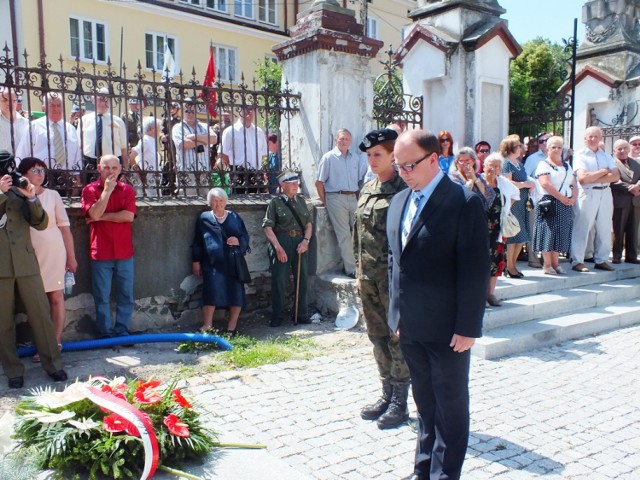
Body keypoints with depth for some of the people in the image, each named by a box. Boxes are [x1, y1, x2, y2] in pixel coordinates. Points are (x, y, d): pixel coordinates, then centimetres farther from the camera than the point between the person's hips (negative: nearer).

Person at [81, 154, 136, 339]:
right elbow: (94, 214, -15)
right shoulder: (89, 190, 1)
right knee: (102, 297, 4)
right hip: (100, 252, -1)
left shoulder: (127, 190, 5)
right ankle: (105, 333, 16)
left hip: (124, 252, 2)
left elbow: (129, 216, -9)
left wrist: (103, 216, -9)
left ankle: (122, 331, 18)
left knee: (126, 295, 6)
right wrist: (107, 190, -13)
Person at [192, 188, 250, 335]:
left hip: (233, 262, 2)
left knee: (236, 294, 1)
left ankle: (232, 326, 13)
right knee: (211, 294, -9)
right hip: (213, 263, -2)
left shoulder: (234, 217, 11)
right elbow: (197, 241, 9)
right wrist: (196, 261, 5)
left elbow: (245, 236, 13)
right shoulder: (204, 218, 7)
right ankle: (207, 326, 0)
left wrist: (239, 241, -9)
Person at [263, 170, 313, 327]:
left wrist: (306, 240, -3)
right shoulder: (275, 202, -2)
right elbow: (268, 227, -7)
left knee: (302, 279, 8)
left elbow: (309, 223, 14)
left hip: (300, 242, 5)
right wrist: (278, 247, -14)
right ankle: (277, 316, 14)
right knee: (279, 280, 0)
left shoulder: (301, 200, 13)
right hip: (281, 242, -4)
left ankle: (301, 314, 22)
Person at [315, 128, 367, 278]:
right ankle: (350, 269, 0)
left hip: (353, 198, 5)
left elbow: (361, 180, 17)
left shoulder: (356, 158, 12)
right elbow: (319, 183, -2)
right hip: (336, 198, -5)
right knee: (344, 235, -4)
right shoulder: (328, 157, -1)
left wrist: (358, 196, 7)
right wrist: (325, 202, -5)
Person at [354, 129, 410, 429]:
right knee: (377, 337, 15)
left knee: (398, 340, 3)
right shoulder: (367, 189, 12)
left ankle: (399, 404, 16)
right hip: (369, 278, 7)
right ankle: (387, 395, 29)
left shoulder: (404, 189, -10)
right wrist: (359, 271, 15)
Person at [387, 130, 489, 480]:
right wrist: (397, 312, 11)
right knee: (424, 401, 19)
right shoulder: (399, 201, 8)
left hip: (447, 329, -6)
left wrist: (467, 327, -16)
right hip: (410, 325, 6)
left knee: (450, 404, 10)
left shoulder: (465, 202, -13)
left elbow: (475, 270, -15)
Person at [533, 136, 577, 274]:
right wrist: (562, 198, -16)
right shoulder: (544, 165, -1)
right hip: (550, 203, -7)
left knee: (561, 233, 6)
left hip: (566, 205, 7)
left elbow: (574, 184, 18)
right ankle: (547, 264, -2)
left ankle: (555, 262, 12)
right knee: (549, 232, -7)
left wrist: (573, 198, -2)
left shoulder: (567, 166, 21)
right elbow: (546, 184, -15)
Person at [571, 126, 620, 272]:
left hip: (605, 193, 5)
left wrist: (593, 178, -11)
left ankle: (601, 260, 18)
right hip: (587, 194, -5)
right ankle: (577, 261, 1)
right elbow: (583, 178, -15)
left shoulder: (606, 155, 14)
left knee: (604, 229, 8)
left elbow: (616, 176, 0)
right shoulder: (580, 155, 0)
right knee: (582, 228, -5)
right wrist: (604, 171, -4)